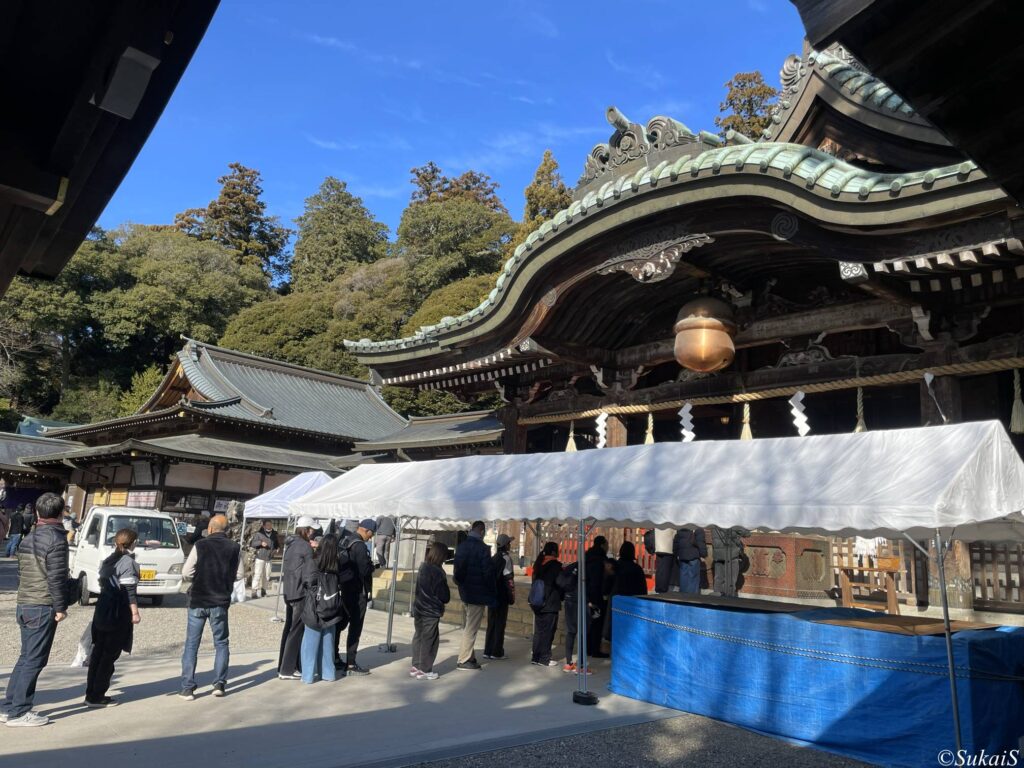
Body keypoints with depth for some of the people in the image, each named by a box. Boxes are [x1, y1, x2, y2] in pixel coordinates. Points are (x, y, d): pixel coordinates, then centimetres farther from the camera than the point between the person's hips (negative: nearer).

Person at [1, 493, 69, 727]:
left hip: (24, 605, 8)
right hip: (43, 608, -8)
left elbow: (21, 572, 18)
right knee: (34, 661, -1)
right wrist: (60, 607, -11)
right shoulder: (56, 539, -15)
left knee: (26, 658, 17)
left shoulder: (29, 538, 12)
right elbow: (56, 577, -17)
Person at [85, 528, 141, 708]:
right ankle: (97, 697, 2)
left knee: (98, 651, 12)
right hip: (118, 613, -8)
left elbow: (103, 584, 18)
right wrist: (135, 612, -15)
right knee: (110, 655, -1)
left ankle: (91, 694, 18)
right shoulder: (128, 562, -13)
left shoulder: (108, 561, 13)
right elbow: (129, 591, -17)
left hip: (102, 610, 8)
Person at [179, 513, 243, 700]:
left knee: (191, 644, 9)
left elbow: (186, 572, -8)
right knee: (221, 643, 14)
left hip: (198, 601, -1)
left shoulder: (200, 545, -9)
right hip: (220, 602, 1)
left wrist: (200, 574, 11)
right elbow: (240, 574, -1)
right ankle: (219, 684, 11)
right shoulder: (235, 548, -5)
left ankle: (187, 688, 9)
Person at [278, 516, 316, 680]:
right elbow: (309, 573, -15)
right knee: (297, 630, -1)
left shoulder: (290, 544, 11)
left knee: (289, 628, 16)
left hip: (288, 591, 9)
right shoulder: (305, 547, -15)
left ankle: (283, 666, 25)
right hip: (300, 593, -9)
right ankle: (287, 669, 2)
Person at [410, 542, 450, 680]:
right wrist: (446, 600, 6)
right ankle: (425, 670, 8)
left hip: (419, 609, 8)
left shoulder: (423, 568, 5)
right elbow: (443, 595, -13)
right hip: (431, 611, -8)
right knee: (429, 640, 2)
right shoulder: (437, 572, -18)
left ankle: (416, 667, 23)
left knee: (419, 637, 16)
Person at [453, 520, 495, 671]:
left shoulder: (461, 547, 7)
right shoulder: (482, 548, -14)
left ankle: (470, 657, 22)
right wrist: (491, 595, -7)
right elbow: (488, 572, -14)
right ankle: (464, 660, 2)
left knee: (468, 625, 17)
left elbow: (457, 569, 9)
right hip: (478, 593, -7)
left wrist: (461, 585, 15)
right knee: (471, 627, -1)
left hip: (464, 592, 7)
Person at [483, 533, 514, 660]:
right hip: (502, 597, -6)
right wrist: (512, 596, -8)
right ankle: (497, 652, 5)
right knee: (500, 624, 2)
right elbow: (509, 578, -13)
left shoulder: (493, 558, 9)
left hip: (492, 595, 6)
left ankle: (488, 651, 15)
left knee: (491, 623, 13)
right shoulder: (506, 558, -10)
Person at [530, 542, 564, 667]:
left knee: (539, 630, 13)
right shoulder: (555, 565, -12)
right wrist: (560, 597, 7)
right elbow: (560, 583, -10)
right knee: (547, 631, 0)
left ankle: (536, 657, 17)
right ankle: (544, 659, 3)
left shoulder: (539, 564, 10)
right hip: (551, 603, -7)